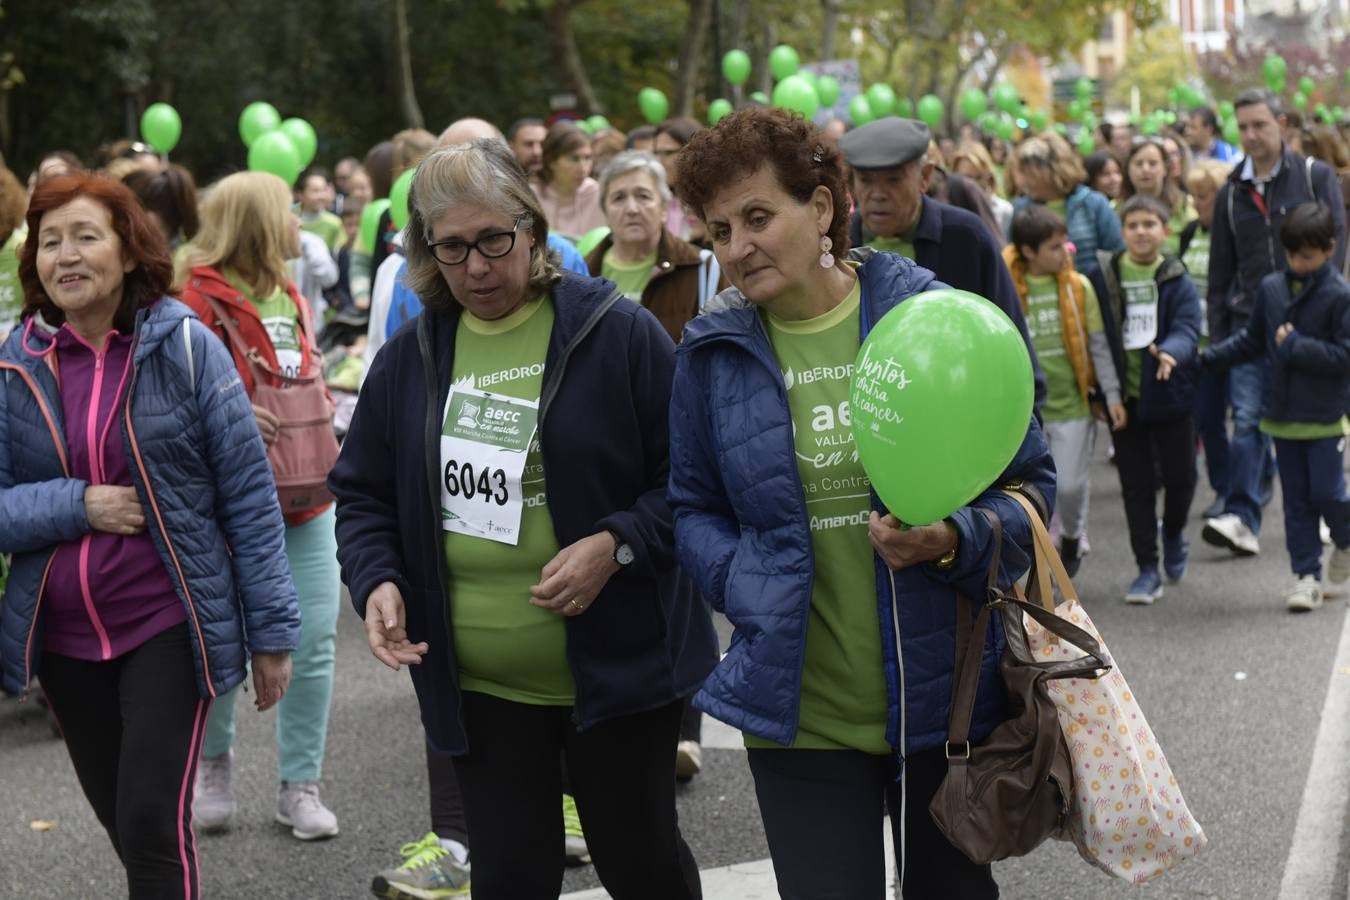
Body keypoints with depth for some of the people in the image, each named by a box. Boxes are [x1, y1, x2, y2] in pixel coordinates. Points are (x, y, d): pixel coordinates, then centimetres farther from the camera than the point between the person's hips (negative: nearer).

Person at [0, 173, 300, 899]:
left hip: (168, 625, -3)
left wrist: (272, 630, -6)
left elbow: (249, 495, -5)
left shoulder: (185, 348, -7)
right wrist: (78, 506, -18)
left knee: (153, 822, -12)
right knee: (123, 821, 15)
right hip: (62, 636, 4)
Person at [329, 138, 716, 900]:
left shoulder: (618, 332, -7)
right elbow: (364, 495, 12)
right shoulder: (411, 357, 5)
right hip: (479, 685, 3)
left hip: (619, 666, -3)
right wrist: (377, 580, -6)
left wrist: (616, 545, -20)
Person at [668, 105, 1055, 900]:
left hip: (944, 701, 0)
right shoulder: (712, 353, 0)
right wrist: (746, 582, -7)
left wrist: (955, 542, -20)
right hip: (803, 718, 0)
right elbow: (693, 509, 12)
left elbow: (1030, 484, 0)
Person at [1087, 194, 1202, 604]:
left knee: (1180, 476, 7)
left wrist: (1170, 352, -38)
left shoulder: (1177, 281, -4)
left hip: (1169, 396, -1)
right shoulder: (1102, 278, -1)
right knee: (1136, 486, 5)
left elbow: (1187, 329, -15)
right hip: (1124, 399, 1)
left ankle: (1173, 533, 38)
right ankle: (1147, 568, 13)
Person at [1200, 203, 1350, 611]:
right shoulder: (1272, 288, 4)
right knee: (1296, 499, 8)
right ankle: (1306, 574, 13)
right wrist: (1208, 358, 9)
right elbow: (1252, 339, 16)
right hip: (1283, 414, 5)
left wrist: (1294, 346, -19)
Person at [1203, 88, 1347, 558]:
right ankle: (1241, 519, -14)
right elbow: (1220, 271, 14)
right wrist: (1217, 336, 9)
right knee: (1249, 419, -8)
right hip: (1248, 322, 2)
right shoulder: (1231, 193, 11)